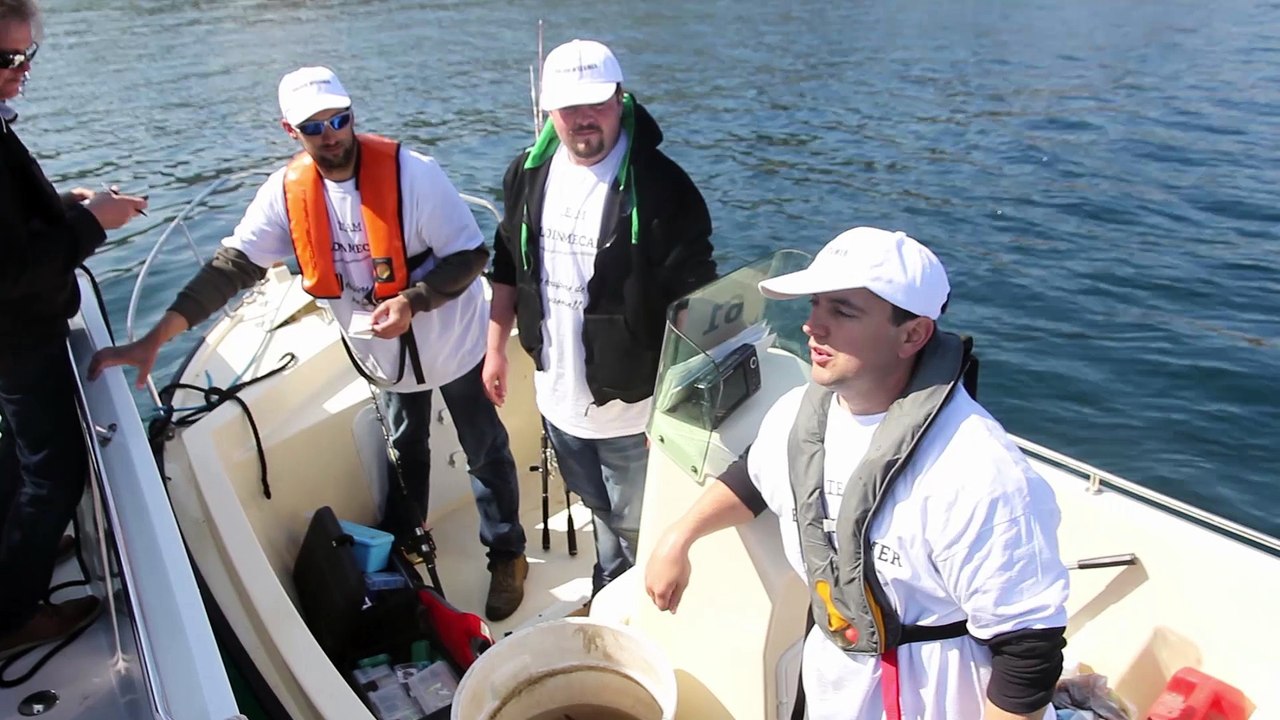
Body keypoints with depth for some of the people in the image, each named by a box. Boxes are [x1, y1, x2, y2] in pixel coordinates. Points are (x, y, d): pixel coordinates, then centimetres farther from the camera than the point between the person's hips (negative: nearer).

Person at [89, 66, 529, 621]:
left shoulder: (410, 173, -25)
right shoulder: (287, 192, -11)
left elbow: (471, 254, -21)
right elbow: (231, 266, -14)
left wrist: (412, 302, -34)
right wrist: (153, 339, -21)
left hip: (452, 344, -4)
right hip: (384, 353, 5)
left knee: (485, 451, 10)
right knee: (404, 450, 25)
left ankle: (507, 555, 30)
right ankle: (402, 543, 49)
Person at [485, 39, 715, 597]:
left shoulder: (660, 186, -21)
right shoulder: (528, 174, -2)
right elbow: (507, 269, 11)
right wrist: (496, 348, 12)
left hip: (630, 407, -6)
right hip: (557, 395, 6)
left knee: (636, 526, 14)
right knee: (598, 508, 29)